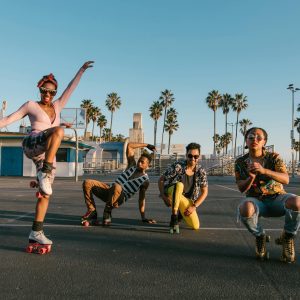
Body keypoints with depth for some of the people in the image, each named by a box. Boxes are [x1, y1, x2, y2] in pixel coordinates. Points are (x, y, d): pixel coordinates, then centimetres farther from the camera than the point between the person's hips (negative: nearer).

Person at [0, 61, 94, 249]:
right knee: (59, 131, -35)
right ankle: (45, 172, -36)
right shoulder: (31, 105, 11)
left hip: (47, 154, 5)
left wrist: (82, 70, 22)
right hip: (32, 145, -5)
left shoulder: (57, 106, 22)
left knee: (46, 194, -1)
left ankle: (36, 233, 5)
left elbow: (71, 88, 22)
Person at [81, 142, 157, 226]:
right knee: (87, 183, -17)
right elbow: (129, 145, 18)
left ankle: (107, 213, -21)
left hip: (121, 198, -5)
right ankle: (92, 212, -11)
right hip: (110, 190, 5)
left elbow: (141, 199, 8)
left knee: (117, 187, -42)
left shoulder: (145, 180, 5)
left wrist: (143, 217, 4)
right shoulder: (132, 165, 17)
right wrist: (146, 145, 23)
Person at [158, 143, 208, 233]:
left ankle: (180, 214, 27)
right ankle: (174, 218, -26)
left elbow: (205, 192, -3)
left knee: (195, 226, -6)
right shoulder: (177, 166, -21)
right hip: (171, 194, -4)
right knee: (179, 185, -38)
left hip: (186, 200, 4)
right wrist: (163, 197, -19)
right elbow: (161, 180, -12)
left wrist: (194, 206, -12)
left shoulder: (201, 171, -11)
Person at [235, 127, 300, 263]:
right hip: (256, 200, 0)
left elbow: (285, 179, -18)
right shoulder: (240, 162, 0)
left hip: (277, 197, 0)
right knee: (245, 209, -37)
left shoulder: (273, 157, -3)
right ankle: (260, 237, -3)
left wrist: (264, 170, -35)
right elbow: (242, 188, -6)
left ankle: (287, 237, -4)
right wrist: (251, 177, -28)